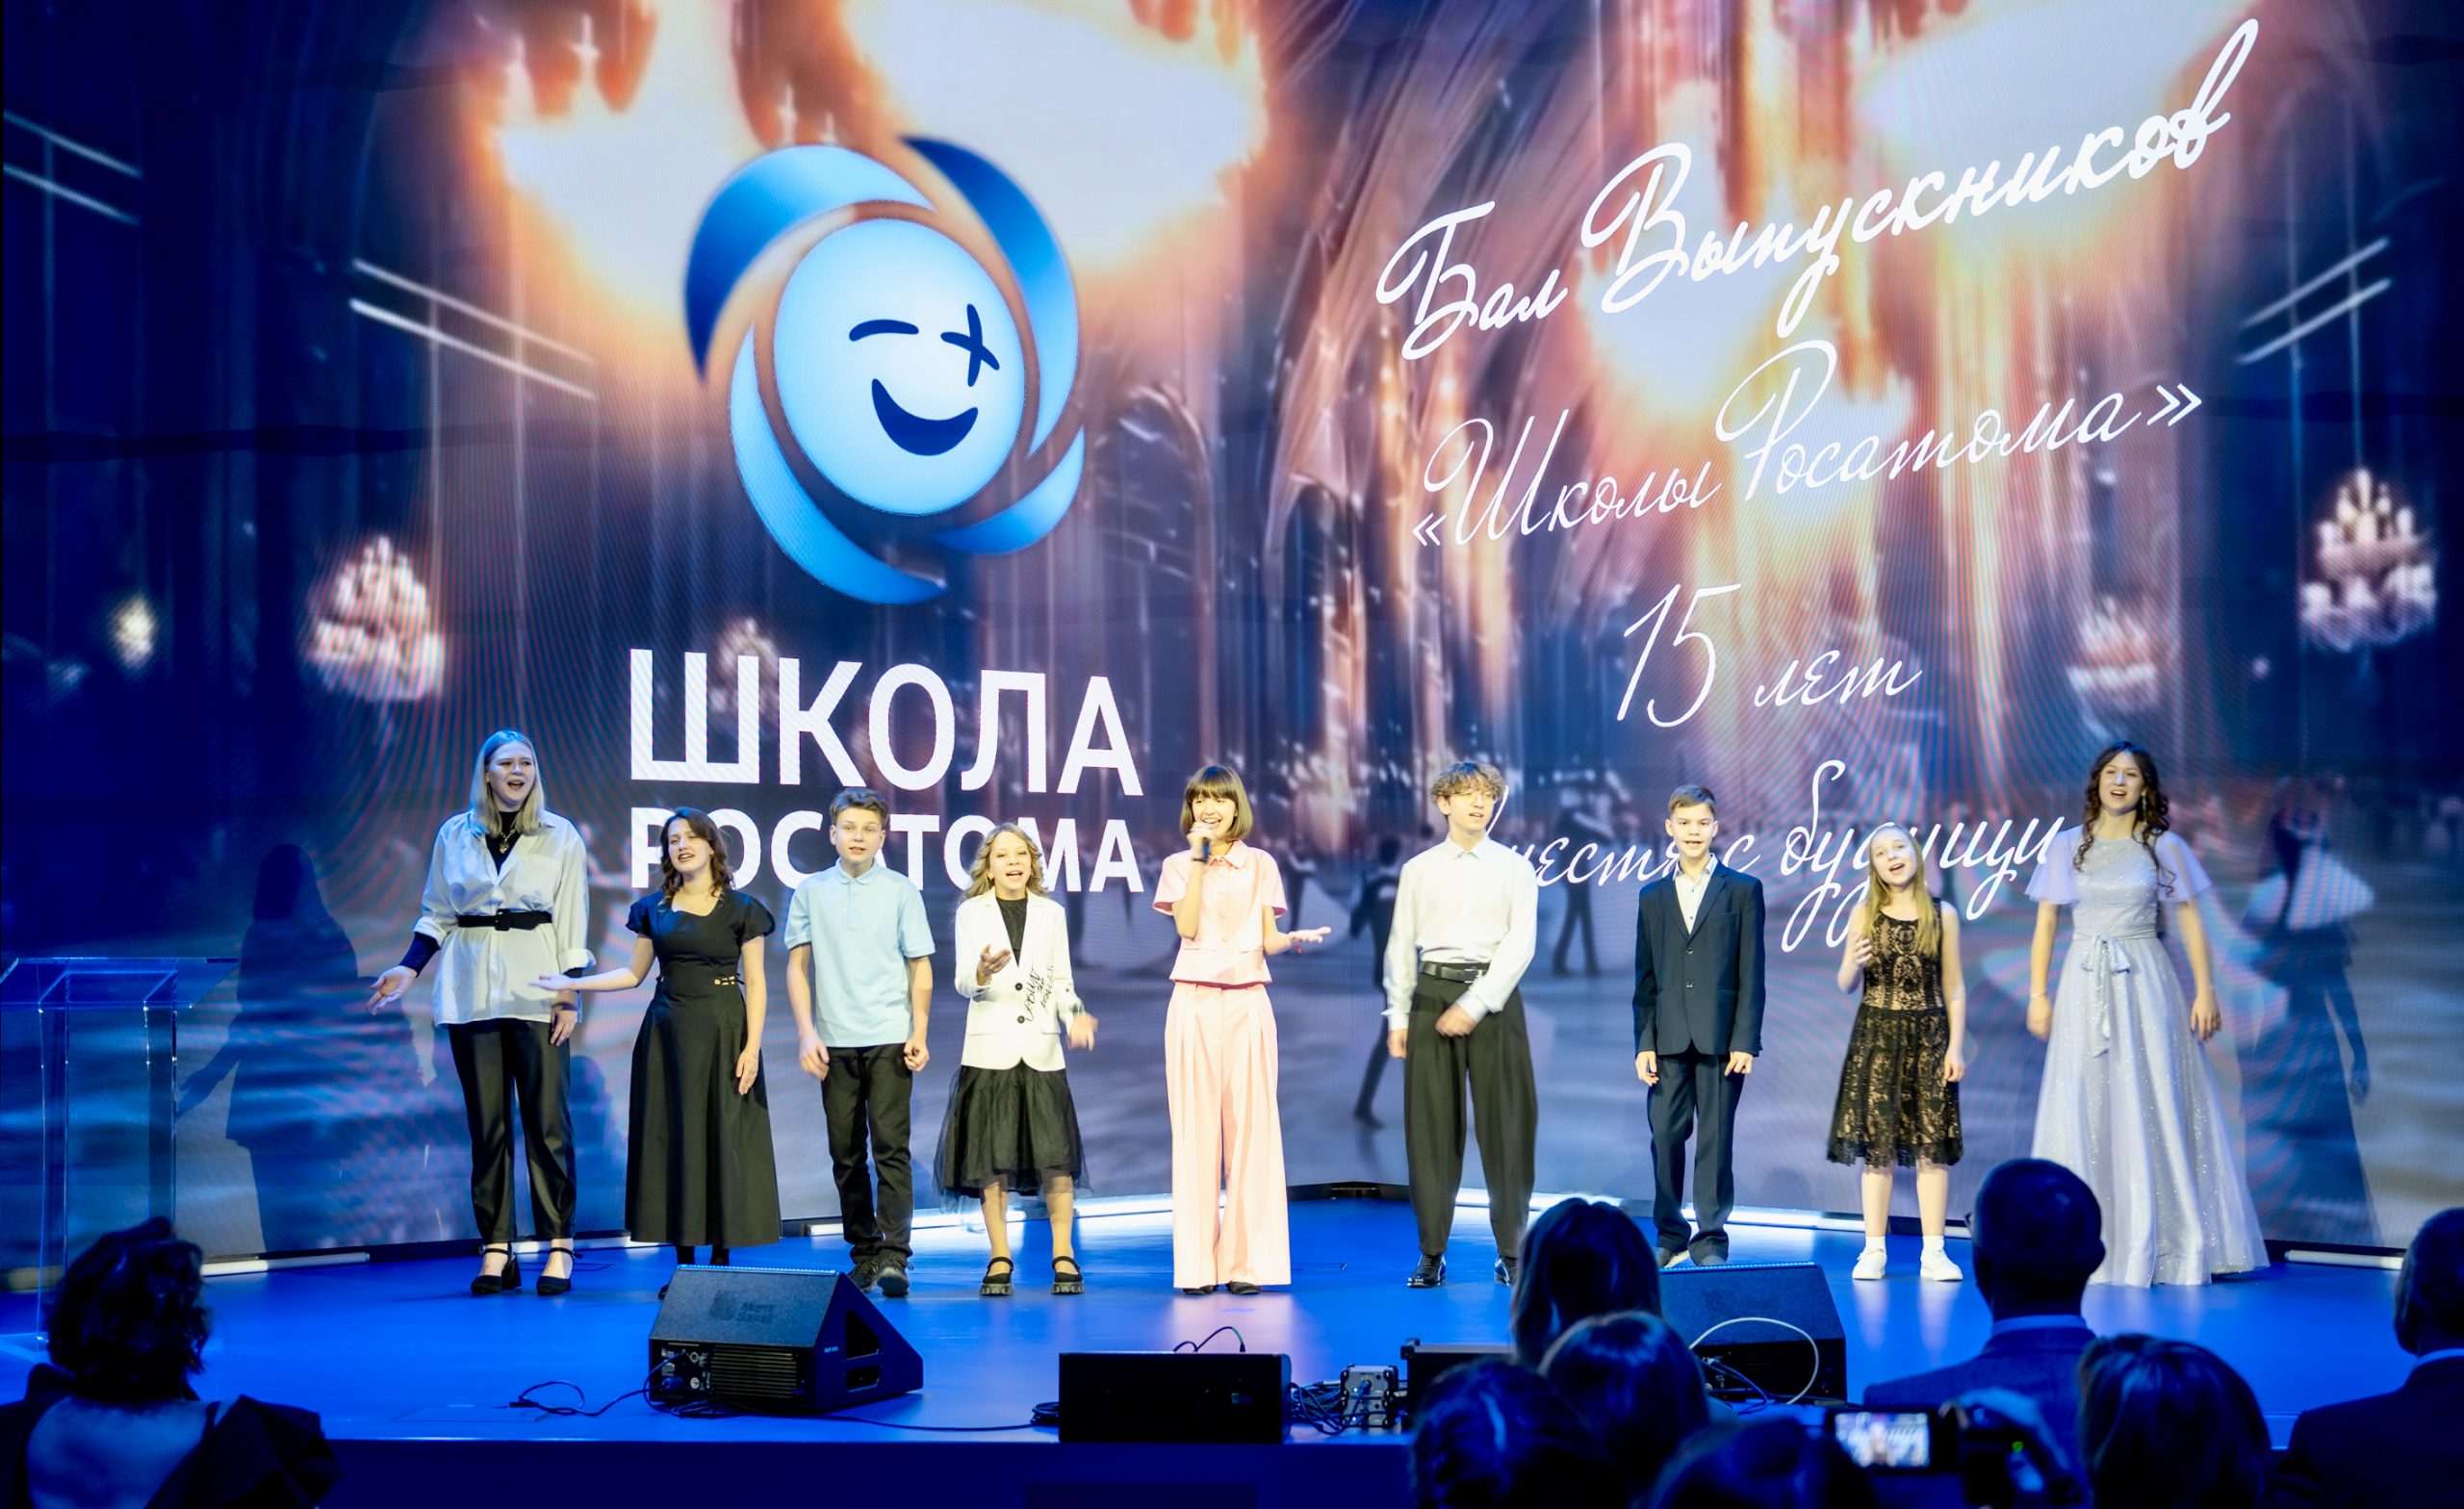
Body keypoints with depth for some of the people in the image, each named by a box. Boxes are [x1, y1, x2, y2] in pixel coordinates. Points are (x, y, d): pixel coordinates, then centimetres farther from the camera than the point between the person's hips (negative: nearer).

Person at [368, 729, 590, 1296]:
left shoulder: (561, 837, 5)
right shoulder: (454, 835, 9)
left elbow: (573, 922, 4)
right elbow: (437, 914, 14)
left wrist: (570, 993, -3)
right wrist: (408, 969, 1)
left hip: (537, 991, -2)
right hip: (472, 991, 2)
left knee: (547, 1118, -4)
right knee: (486, 1122, 3)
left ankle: (559, 1248, 1)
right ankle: (496, 1253, 6)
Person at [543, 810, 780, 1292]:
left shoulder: (740, 909, -1)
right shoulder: (653, 909, 10)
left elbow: (755, 983, -3)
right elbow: (634, 973, 14)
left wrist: (752, 1047, -11)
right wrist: (570, 984, 4)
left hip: (722, 1032, -3)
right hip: (667, 1033, 3)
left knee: (724, 1139, -3)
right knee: (672, 1140, 2)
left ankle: (721, 1258, 4)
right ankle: (684, 1263, 7)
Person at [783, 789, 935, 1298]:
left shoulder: (901, 891, 5)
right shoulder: (810, 893, 8)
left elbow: (920, 967, 6)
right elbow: (798, 965, 8)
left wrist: (919, 1034, -2)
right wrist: (807, 1033, -1)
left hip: (890, 1040, -2)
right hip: (835, 1042, 2)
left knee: (891, 1146, -9)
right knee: (846, 1154, 6)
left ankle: (894, 1255, -11)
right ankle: (863, 1254, 15)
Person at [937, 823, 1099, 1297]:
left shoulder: (1052, 913, 11)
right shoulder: (972, 913, 4)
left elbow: (1062, 979, 10)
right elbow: (962, 984, -3)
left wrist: (1074, 1015, -10)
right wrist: (982, 972, -26)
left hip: (1040, 1048, 1)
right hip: (991, 1047, -1)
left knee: (1056, 1158, -4)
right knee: (991, 1161, 0)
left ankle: (1063, 1257, 5)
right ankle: (1000, 1260, 8)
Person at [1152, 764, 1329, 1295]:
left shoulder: (1261, 865, 11)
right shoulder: (1179, 866, 8)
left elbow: (1269, 938, 8)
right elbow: (1187, 926, -8)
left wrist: (1298, 939, -14)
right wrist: (1200, 857, -7)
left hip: (1247, 1005, 1)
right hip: (1194, 1005, -1)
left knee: (1250, 1123, -2)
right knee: (1196, 1127, -2)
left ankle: (1246, 1260, 1)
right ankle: (1197, 1264, 1)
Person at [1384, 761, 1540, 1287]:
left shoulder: (1514, 868, 4)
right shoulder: (1418, 869, 9)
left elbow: (1521, 943, -5)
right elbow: (1401, 946, 10)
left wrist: (1474, 1006, -13)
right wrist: (1398, 1016, 4)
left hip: (1494, 997, -1)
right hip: (1431, 997, 1)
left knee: (1505, 1124, -1)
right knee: (1431, 1125, 2)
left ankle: (1511, 1252, 7)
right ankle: (1432, 1253, 9)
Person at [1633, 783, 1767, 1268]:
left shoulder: (1742, 889, 5)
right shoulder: (1653, 896, 13)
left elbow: (1751, 973, 0)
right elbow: (1645, 977, 11)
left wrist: (1745, 1041, -7)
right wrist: (1643, 1042, 2)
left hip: (1720, 1038, -2)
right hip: (1669, 1040, 3)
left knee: (1715, 1139, -1)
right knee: (1666, 1138, 2)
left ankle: (1711, 1241, 6)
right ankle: (1670, 1237, 13)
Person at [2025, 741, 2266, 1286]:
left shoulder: (2164, 847, 4)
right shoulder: (2067, 846, 7)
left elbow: (2190, 921, 4)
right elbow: (2046, 921, 8)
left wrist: (2206, 991, -3)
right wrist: (2037, 993, 1)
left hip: (2145, 982, -1)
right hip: (2085, 987, 1)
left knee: (2154, 1109, -2)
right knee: (2085, 1112, 2)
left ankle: (2161, 1245, 4)